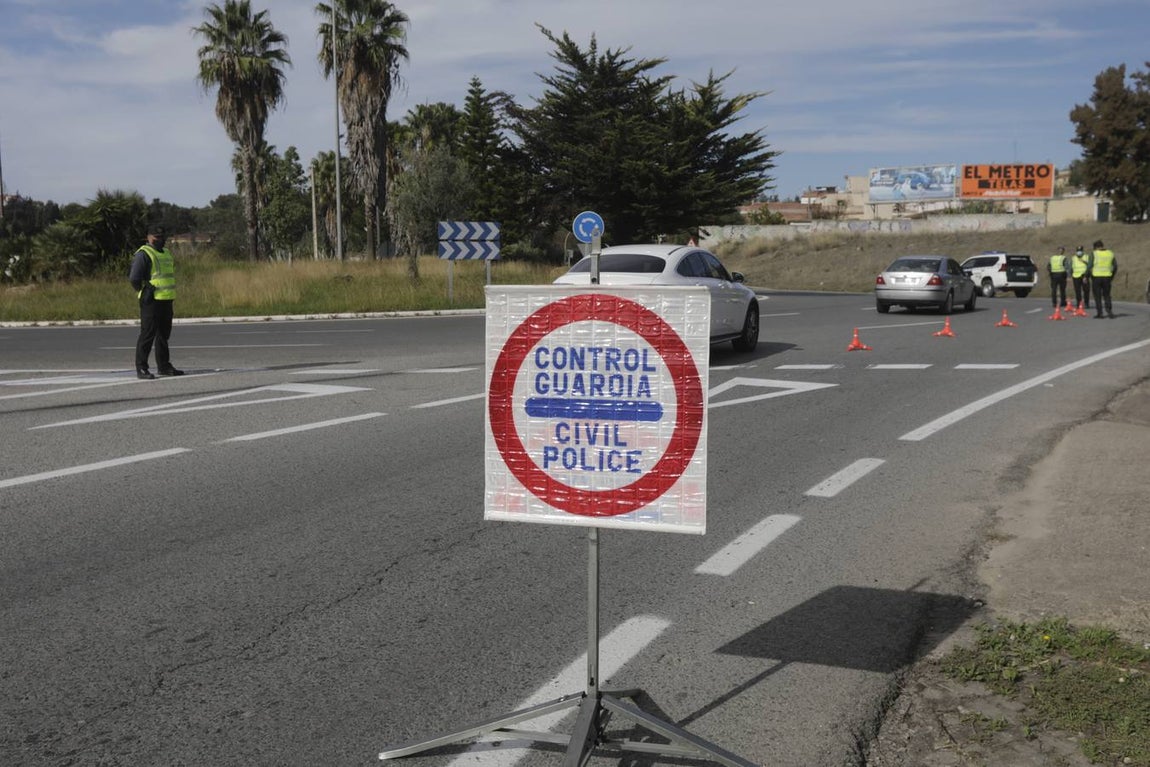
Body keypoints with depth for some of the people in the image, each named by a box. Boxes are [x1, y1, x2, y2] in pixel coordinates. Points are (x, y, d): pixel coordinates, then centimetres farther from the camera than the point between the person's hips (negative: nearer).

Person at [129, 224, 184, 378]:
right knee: (147, 335, -7)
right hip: (151, 302, -8)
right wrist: (145, 292, -7)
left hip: (166, 300, 8)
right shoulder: (144, 254, -10)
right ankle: (141, 368, -4)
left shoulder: (166, 253, 17)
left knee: (164, 334, 14)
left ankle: (164, 366, 22)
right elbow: (134, 278, -17)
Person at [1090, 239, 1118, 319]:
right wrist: (1112, 276, 18)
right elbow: (1115, 266, 9)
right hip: (1107, 277, 3)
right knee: (1107, 295, 13)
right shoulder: (1110, 253, 7)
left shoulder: (1094, 254, -5)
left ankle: (1099, 313, 3)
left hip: (1096, 277, -3)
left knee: (1097, 296, 4)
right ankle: (1109, 311, 0)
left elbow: (1090, 266, -10)